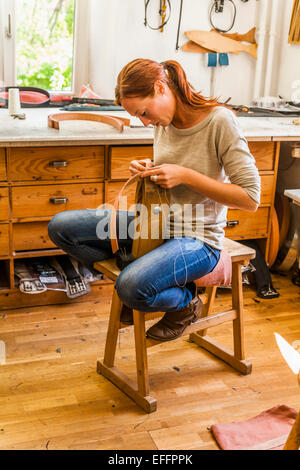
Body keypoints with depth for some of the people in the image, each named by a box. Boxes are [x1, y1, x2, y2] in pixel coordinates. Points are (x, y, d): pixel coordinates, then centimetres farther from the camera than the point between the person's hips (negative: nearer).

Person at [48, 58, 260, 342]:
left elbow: (251, 198, -17)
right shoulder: (163, 121, 3)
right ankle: (132, 274, 7)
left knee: (133, 288, -35)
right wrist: (148, 170, -4)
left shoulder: (219, 121, -17)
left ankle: (186, 302, 0)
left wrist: (186, 175, -22)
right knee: (60, 227, -4)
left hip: (196, 238, -7)